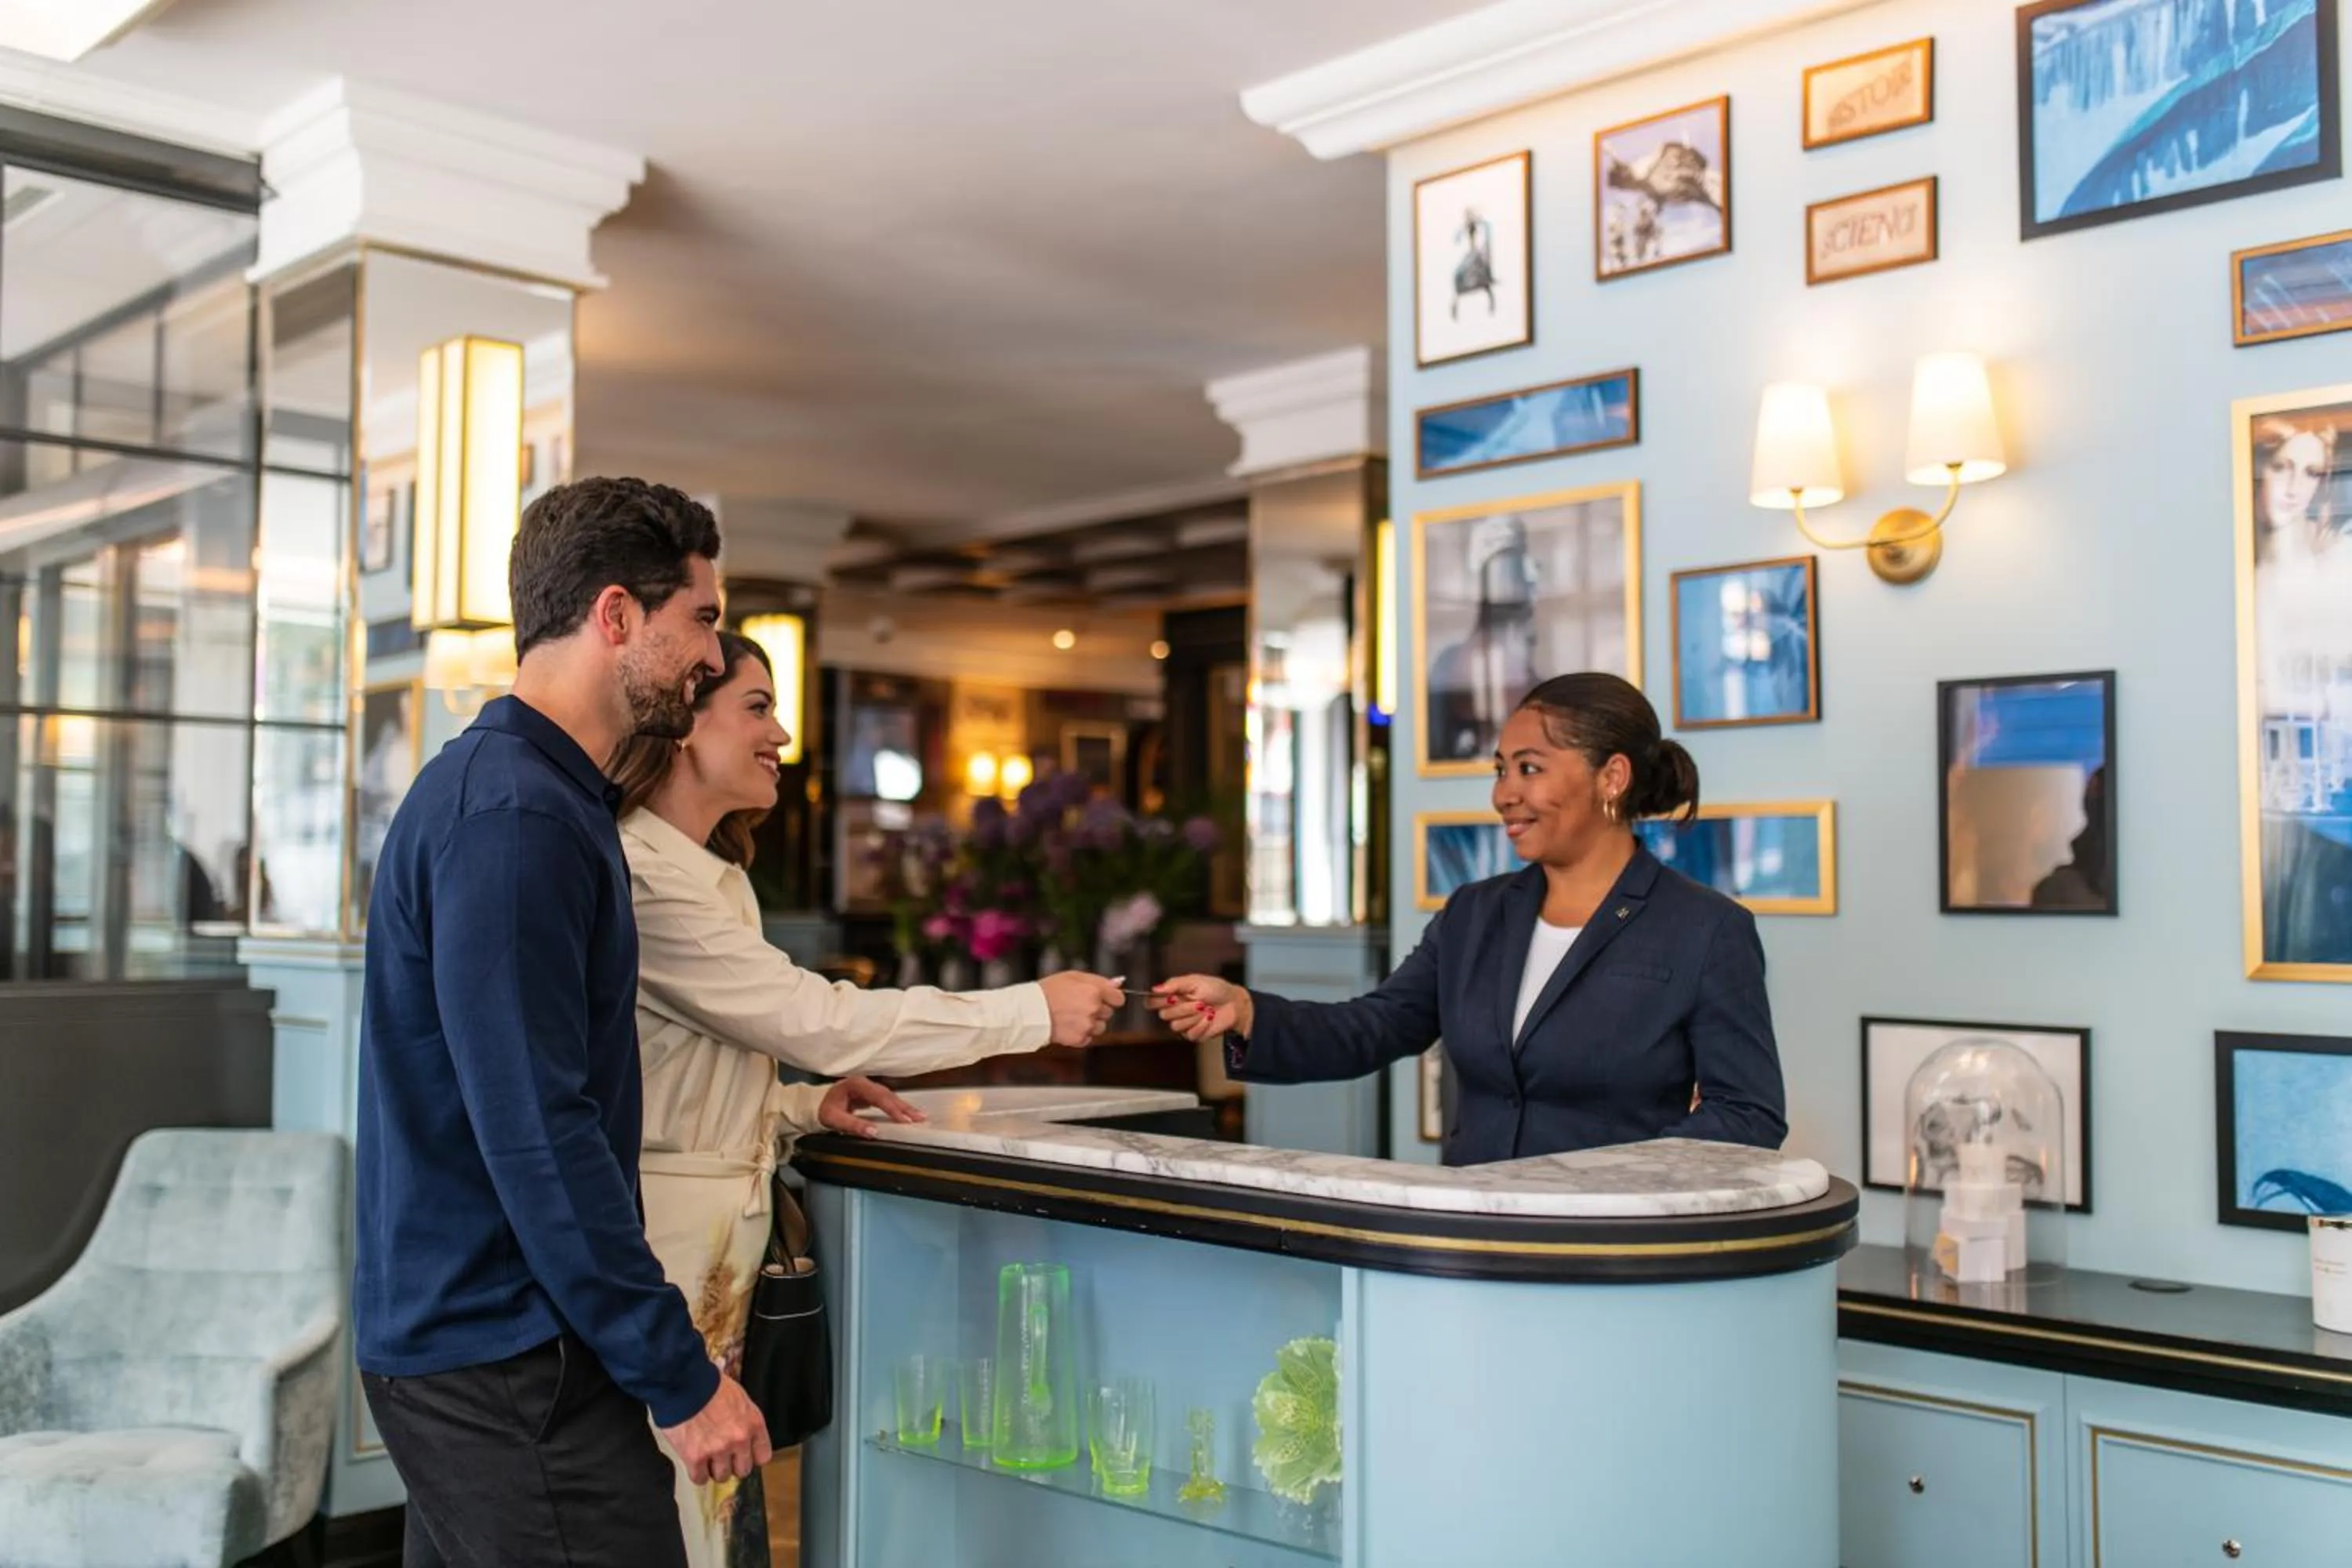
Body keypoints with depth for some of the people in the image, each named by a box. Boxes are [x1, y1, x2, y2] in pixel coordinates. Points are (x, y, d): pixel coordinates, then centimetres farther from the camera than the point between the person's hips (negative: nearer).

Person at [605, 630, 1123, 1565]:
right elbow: (815, 1018, -20)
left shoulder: (714, 878, 16)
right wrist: (1036, 1012, -15)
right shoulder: (638, 874, -16)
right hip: (663, 1247, -9)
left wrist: (807, 1108, 3)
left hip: (720, 1253, 9)